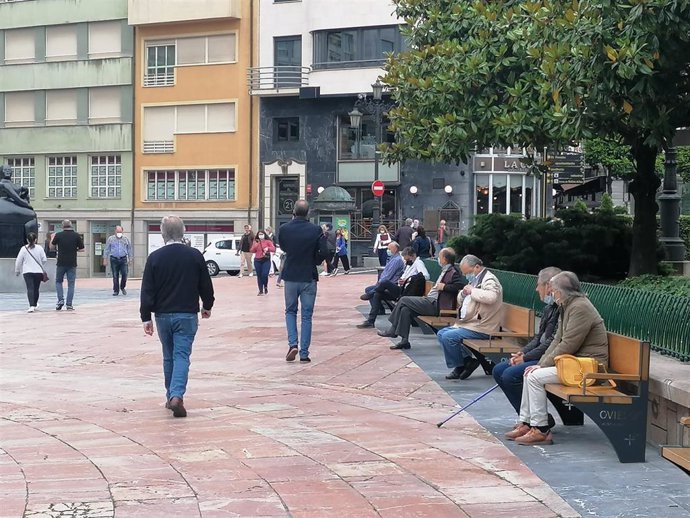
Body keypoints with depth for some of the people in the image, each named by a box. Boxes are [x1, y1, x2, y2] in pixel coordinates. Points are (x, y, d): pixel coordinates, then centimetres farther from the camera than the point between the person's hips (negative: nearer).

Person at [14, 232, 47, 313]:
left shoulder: (23, 249, -1)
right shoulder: (39, 248, 0)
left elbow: (18, 261, 2)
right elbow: (44, 260, 2)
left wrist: (17, 271, 15)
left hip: (27, 272, -2)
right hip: (38, 271, 2)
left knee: (30, 288, -9)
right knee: (36, 288, 14)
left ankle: (32, 306, -24)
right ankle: (35, 304, 29)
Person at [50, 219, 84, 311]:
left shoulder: (58, 235, -4)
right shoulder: (76, 235, -4)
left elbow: (51, 246, 9)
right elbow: (82, 249, -1)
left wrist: (52, 238, 26)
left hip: (61, 263, 0)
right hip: (72, 264, 0)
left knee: (58, 281, 17)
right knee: (71, 284, 5)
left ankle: (61, 300, 1)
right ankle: (69, 305, 1)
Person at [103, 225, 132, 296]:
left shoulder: (125, 239, 8)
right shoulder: (110, 239, 5)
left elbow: (129, 249, 14)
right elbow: (106, 250, 7)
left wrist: (130, 258, 9)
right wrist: (105, 259, 2)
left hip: (123, 259, 1)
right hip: (114, 259, -1)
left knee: (124, 274, -7)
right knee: (115, 276, 0)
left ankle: (123, 287, 17)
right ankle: (116, 290, 9)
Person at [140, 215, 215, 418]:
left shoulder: (155, 257, -3)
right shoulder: (195, 255, -3)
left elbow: (147, 290, -3)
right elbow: (206, 285, 5)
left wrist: (146, 317, 2)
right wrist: (207, 306, 21)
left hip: (163, 315, 1)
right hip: (187, 314, -1)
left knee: (168, 356, 15)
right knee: (182, 355, -3)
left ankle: (171, 397, 22)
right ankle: (177, 395, -21)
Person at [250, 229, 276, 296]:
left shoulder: (268, 241, 3)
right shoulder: (255, 242, 12)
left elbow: (273, 249, -5)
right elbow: (252, 251, 8)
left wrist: (268, 248, -24)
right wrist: (255, 246, -9)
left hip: (266, 260, -3)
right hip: (257, 261, 3)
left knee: (264, 275, -14)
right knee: (259, 276, 2)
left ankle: (265, 287, 10)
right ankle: (261, 291, 7)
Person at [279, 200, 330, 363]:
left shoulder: (284, 229, -7)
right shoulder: (316, 230, -10)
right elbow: (324, 253, -11)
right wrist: (314, 261, 8)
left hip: (290, 277, 1)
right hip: (309, 277, -1)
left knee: (290, 311, 17)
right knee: (306, 315, 7)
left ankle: (293, 344, -2)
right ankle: (304, 353, 6)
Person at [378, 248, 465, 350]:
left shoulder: (453, 272, -13)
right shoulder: (446, 270, 17)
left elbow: (460, 286, -27)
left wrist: (444, 287, -21)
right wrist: (429, 294, 13)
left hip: (436, 305, -10)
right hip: (432, 300, 10)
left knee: (404, 300, -8)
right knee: (405, 309, -3)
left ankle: (393, 330, 6)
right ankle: (404, 341, 0)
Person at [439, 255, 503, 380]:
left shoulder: (489, 280, -12)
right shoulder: (474, 279, 17)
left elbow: (491, 297, -35)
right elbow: (460, 302, 26)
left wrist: (472, 291, -22)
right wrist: (463, 293, 3)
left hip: (481, 328, -11)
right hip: (468, 323, 11)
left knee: (448, 337, -22)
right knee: (441, 334, 11)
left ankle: (460, 366, -3)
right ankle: (467, 360, 5)